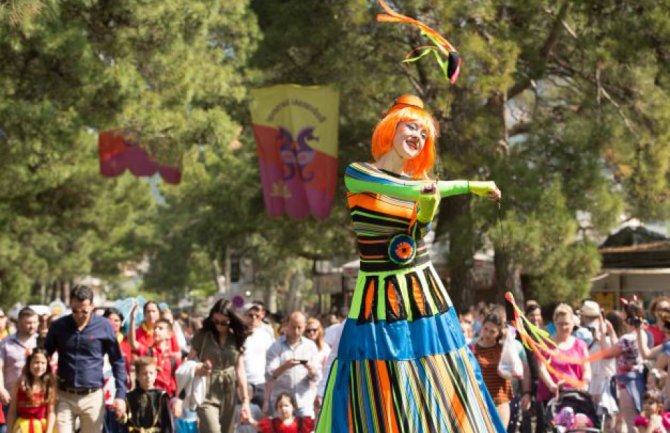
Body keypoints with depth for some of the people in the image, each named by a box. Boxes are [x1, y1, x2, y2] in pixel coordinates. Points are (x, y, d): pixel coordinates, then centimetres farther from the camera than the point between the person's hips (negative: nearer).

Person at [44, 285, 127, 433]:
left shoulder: (104, 327, -5)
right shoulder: (58, 326, 0)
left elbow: (118, 362, 2)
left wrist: (120, 394, -4)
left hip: (93, 397, -1)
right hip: (64, 396, 1)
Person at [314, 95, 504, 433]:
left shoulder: (419, 182, 10)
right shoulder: (357, 174, -3)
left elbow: (418, 237, -5)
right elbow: (405, 191, -19)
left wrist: (430, 205, -22)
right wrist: (470, 186, -20)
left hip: (423, 296, 4)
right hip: (379, 300, -4)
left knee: (439, 395, 2)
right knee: (382, 399, -5)